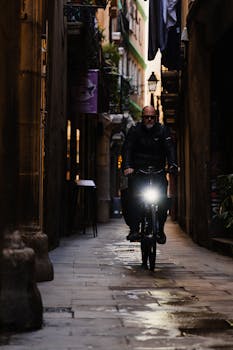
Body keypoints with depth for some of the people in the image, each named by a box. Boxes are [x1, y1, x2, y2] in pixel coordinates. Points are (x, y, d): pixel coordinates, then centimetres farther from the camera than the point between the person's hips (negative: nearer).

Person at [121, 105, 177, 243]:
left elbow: (170, 148, -8)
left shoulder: (163, 130, 4)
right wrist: (127, 166, -26)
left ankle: (160, 229, 2)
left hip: (158, 171, 0)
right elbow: (127, 149, -9)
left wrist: (172, 164, -27)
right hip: (137, 170, 0)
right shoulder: (135, 130, 2)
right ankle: (134, 229, -10)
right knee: (133, 198, -17)